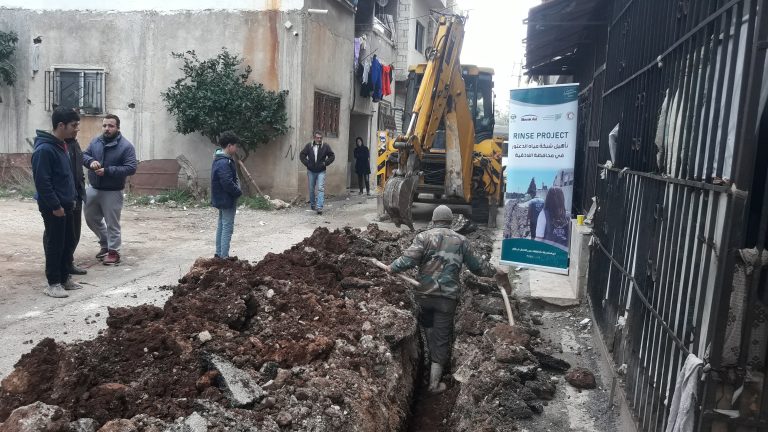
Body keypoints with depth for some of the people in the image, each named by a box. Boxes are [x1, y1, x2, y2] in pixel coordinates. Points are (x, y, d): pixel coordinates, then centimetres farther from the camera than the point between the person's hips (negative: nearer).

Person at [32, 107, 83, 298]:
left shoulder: (62, 145, 10)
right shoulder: (44, 149, -19)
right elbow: (42, 181, -21)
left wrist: (72, 197, 16)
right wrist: (55, 205, -20)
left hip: (66, 205, 9)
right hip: (53, 208, -9)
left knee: (69, 242, 14)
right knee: (55, 244, -1)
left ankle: (64, 278, 25)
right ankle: (53, 283, 10)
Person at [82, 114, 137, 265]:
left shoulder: (126, 146, -13)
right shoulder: (95, 141, 4)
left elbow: (131, 168, -19)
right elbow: (84, 155, 9)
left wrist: (107, 171, -24)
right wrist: (91, 161, -16)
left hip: (112, 192, -6)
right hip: (93, 189, 6)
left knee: (112, 223, 1)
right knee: (91, 218, 19)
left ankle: (113, 251, 13)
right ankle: (105, 244, 37)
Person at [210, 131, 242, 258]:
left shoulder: (219, 159, 11)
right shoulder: (224, 163, -22)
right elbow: (228, 183, -26)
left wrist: (237, 190, 6)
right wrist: (239, 192, -11)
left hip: (221, 199, 10)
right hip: (227, 200, -10)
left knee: (221, 226, 17)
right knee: (227, 228, -5)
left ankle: (219, 253, 25)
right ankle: (224, 257, -1)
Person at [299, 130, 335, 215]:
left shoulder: (326, 146, -3)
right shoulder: (309, 146, 0)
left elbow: (332, 156, 5)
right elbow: (302, 155, 7)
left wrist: (325, 163, -5)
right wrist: (307, 163, -3)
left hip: (321, 171, -2)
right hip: (311, 171, 2)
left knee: (321, 189, -12)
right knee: (311, 189, 12)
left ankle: (319, 207, -16)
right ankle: (312, 205, 30)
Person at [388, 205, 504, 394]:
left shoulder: (424, 236, -1)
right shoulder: (461, 240, 5)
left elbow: (409, 259, -13)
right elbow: (476, 266, 11)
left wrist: (393, 267, 3)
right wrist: (495, 271, 27)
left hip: (424, 294, 0)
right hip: (447, 297, 0)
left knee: (428, 326, 28)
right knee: (442, 336, 5)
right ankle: (434, 383, 9)